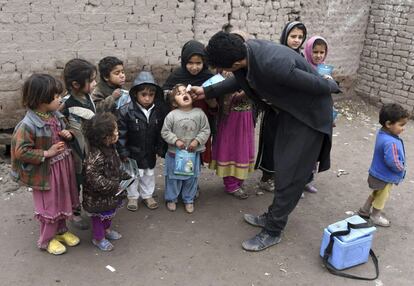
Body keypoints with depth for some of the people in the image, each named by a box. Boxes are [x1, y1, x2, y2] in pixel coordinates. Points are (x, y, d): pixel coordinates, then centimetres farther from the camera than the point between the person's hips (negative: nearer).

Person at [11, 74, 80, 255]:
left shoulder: (55, 115, -2)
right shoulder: (28, 125, -25)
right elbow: (21, 151, -24)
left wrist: (68, 135, -6)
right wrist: (47, 153, -23)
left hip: (63, 166, 7)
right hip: (45, 171, -7)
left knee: (62, 200, 21)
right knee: (49, 206, 8)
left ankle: (61, 230, 42)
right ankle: (46, 240, 29)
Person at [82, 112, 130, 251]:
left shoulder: (110, 148, -3)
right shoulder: (95, 156, -34)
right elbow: (95, 179, -33)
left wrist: (125, 176, 1)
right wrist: (115, 186, -29)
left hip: (111, 194, 8)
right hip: (98, 198, -8)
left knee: (109, 212, 28)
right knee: (99, 216, 14)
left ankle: (107, 229, 52)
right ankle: (98, 238, 36)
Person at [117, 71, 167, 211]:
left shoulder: (159, 110, -11)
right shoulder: (126, 111, -22)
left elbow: (161, 132, 0)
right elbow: (121, 133, -16)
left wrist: (161, 149, 3)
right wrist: (123, 152, -14)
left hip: (150, 152, 4)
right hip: (133, 152, -3)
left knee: (149, 174, 21)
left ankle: (147, 195, 41)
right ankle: (133, 197, 35)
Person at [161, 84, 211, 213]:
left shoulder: (199, 113, -6)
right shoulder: (172, 115, -10)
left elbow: (205, 130, -2)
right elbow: (165, 132, -5)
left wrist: (197, 141, -15)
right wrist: (176, 141, -16)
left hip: (193, 153, 1)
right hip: (175, 153, -1)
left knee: (191, 178, 13)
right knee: (173, 177, 12)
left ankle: (188, 200, 32)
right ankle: (171, 199, 32)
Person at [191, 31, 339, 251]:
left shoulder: (273, 64, -40)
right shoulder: (246, 49, -14)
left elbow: (317, 85, -26)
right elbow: (241, 79, 8)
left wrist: (330, 86, -5)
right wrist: (207, 91, 7)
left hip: (310, 113, -8)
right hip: (290, 110, 8)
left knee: (290, 174, -1)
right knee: (282, 168, 17)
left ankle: (273, 231, 13)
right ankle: (274, 216, 33)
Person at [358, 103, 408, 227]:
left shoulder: (382, 132, -7)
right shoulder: (391, 142, -38)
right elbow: (393, 162, -38)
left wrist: (400, 167, 6)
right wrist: (401, 168, -18)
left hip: (377, 173, 8)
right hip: (385, 177, -8)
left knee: (376, 193, 29)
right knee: (382, 197, 18)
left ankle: (364, 210, 45)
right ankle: (376, 216, 39)